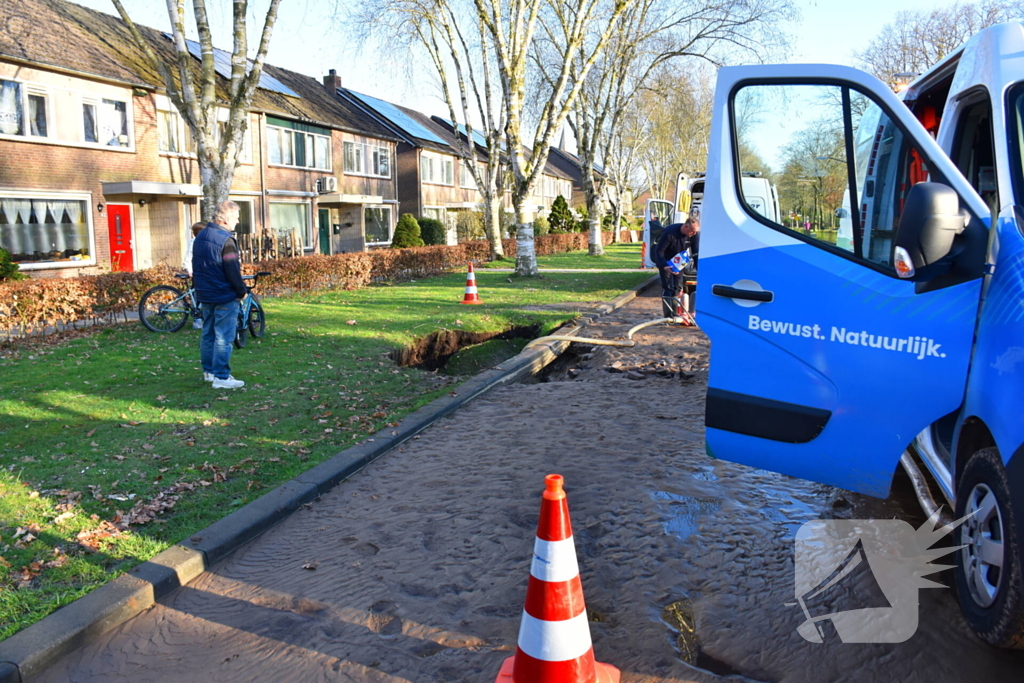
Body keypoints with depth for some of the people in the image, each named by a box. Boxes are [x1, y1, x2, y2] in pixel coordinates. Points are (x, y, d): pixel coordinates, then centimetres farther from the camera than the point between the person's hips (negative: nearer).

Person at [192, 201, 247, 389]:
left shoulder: (200, 236, 10)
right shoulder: (226, 240, -18)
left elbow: (196, 267, 17)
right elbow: (233, 271, -19)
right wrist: (242, 291, -6)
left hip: (205, 295, 9)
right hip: (225, 296, -9)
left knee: (208, 334, 17)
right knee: (223, 338, -5)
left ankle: (208, 371, 27)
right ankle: (221, 377, -3)